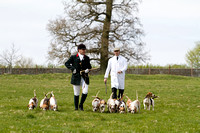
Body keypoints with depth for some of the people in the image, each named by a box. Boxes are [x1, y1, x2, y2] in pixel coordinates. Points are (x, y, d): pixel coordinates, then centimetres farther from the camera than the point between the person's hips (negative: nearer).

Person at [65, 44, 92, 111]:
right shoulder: (73, 57, 3)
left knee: (85, 92, -12)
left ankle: (81, 105, 8)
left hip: (84, 77, 2)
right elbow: (67, 63, 6)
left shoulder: (87, 58, 11)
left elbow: (89, 66, 20)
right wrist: (72, 68, -7)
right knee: (76, 93, 4)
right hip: (76, 77, -2)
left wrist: (88, 69, -2)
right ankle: (76, 107, 17)